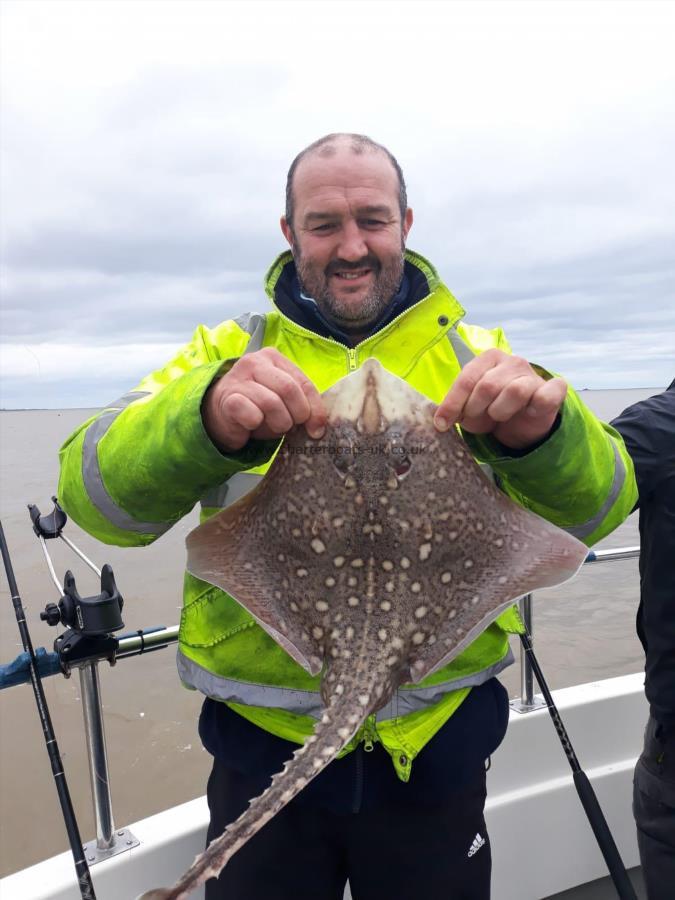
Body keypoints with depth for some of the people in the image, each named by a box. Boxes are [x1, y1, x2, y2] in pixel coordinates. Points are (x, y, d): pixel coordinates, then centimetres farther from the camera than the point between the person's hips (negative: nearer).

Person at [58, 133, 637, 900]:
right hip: (262, 747, 0)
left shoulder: (474, 355, 0)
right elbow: (97, 497, -15)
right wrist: (205, 420, -35)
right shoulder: (228, 353, -1)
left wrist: (541, 431, -31)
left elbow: (594, 510, -9)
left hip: (437, 745, 1)